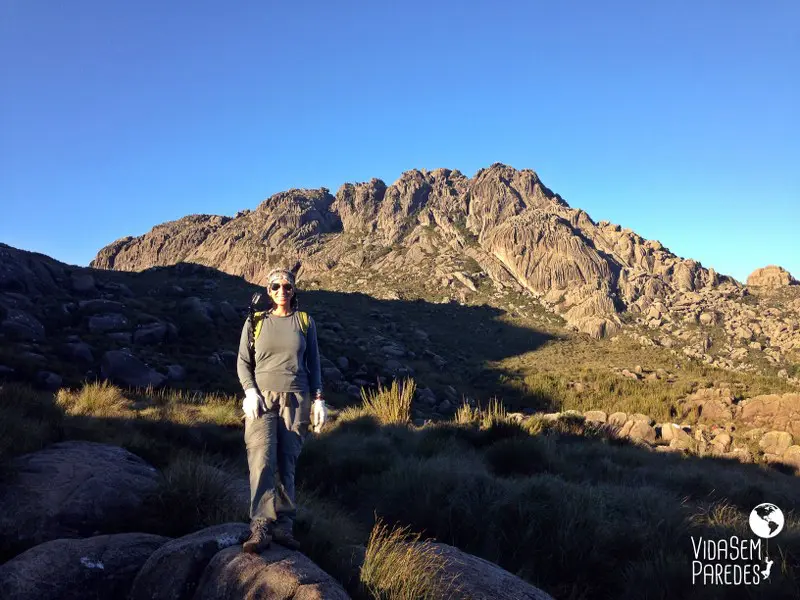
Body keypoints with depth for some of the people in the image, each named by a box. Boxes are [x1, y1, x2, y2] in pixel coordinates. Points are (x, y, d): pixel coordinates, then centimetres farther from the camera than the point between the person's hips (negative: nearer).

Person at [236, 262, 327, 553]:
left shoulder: (305, 322, 10)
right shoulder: (255, 322, 8)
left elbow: (313, 364, 12)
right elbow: (243, 362, 8)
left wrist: (318, 399, 4)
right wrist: (250, 392, -8)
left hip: (296, 400, 1)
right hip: (261, 398, -1)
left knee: (287, 464, -2)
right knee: (262, 459, -16)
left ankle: (284, 526, 4)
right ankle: (260, 529, -18)